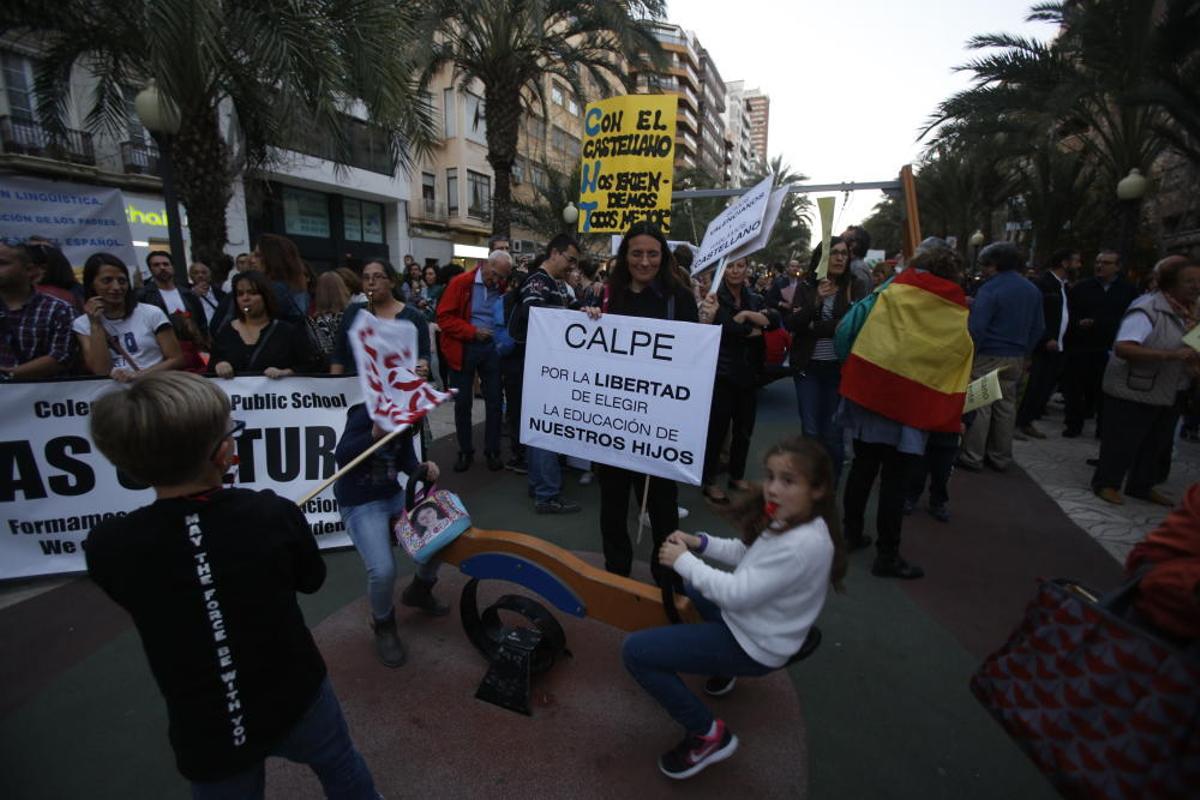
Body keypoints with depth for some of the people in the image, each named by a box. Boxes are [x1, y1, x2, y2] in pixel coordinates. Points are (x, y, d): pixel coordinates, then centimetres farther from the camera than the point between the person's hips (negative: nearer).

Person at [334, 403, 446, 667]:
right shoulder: (365, 415, -19)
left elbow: (406, 461, 7)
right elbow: (341, 456, -26)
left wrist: (423, 468, -15)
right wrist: (374, 435, -40)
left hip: (394, 495, 7)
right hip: (360, 504, -7)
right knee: (383, 571, -23)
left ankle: (419, 591, 29)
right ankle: (384, 626, 10)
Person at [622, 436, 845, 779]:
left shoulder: (803, 545, -33)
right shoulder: (789, 521, -5)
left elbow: (737, 594, -30)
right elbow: (747, 553, 9)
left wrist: (683, 561, -19)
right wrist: (699, 543, -4)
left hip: (752, 646, -10)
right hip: (745, 620, 10)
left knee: (635, 650, -13)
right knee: (693, 587, 35)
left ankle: (709, 735, -1)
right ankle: (723, 671, 35)